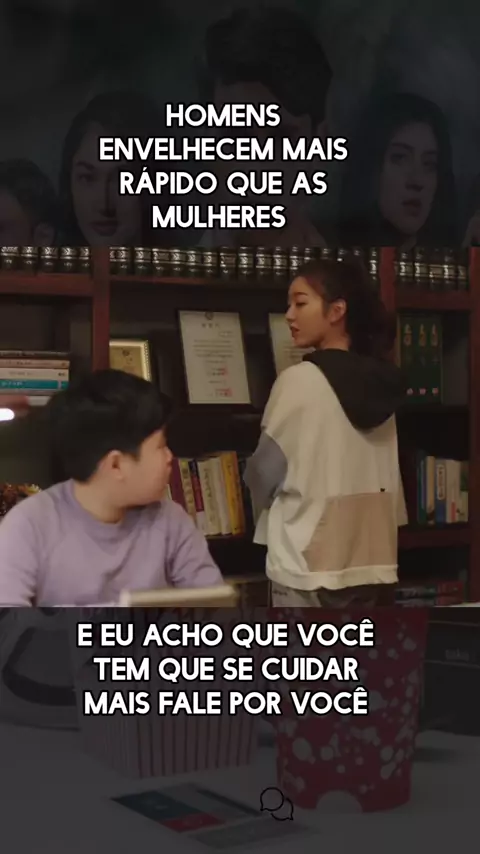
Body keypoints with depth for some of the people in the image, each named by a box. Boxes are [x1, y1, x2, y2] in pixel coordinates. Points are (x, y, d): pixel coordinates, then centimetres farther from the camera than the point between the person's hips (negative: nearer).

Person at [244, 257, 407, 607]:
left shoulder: (300, 379, -12)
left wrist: (277, 499, 16)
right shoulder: (382, 383, 7)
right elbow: (388, 479, 12)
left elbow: (262, 474, -3)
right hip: (368, 560, 6)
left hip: (308, 562, -6)